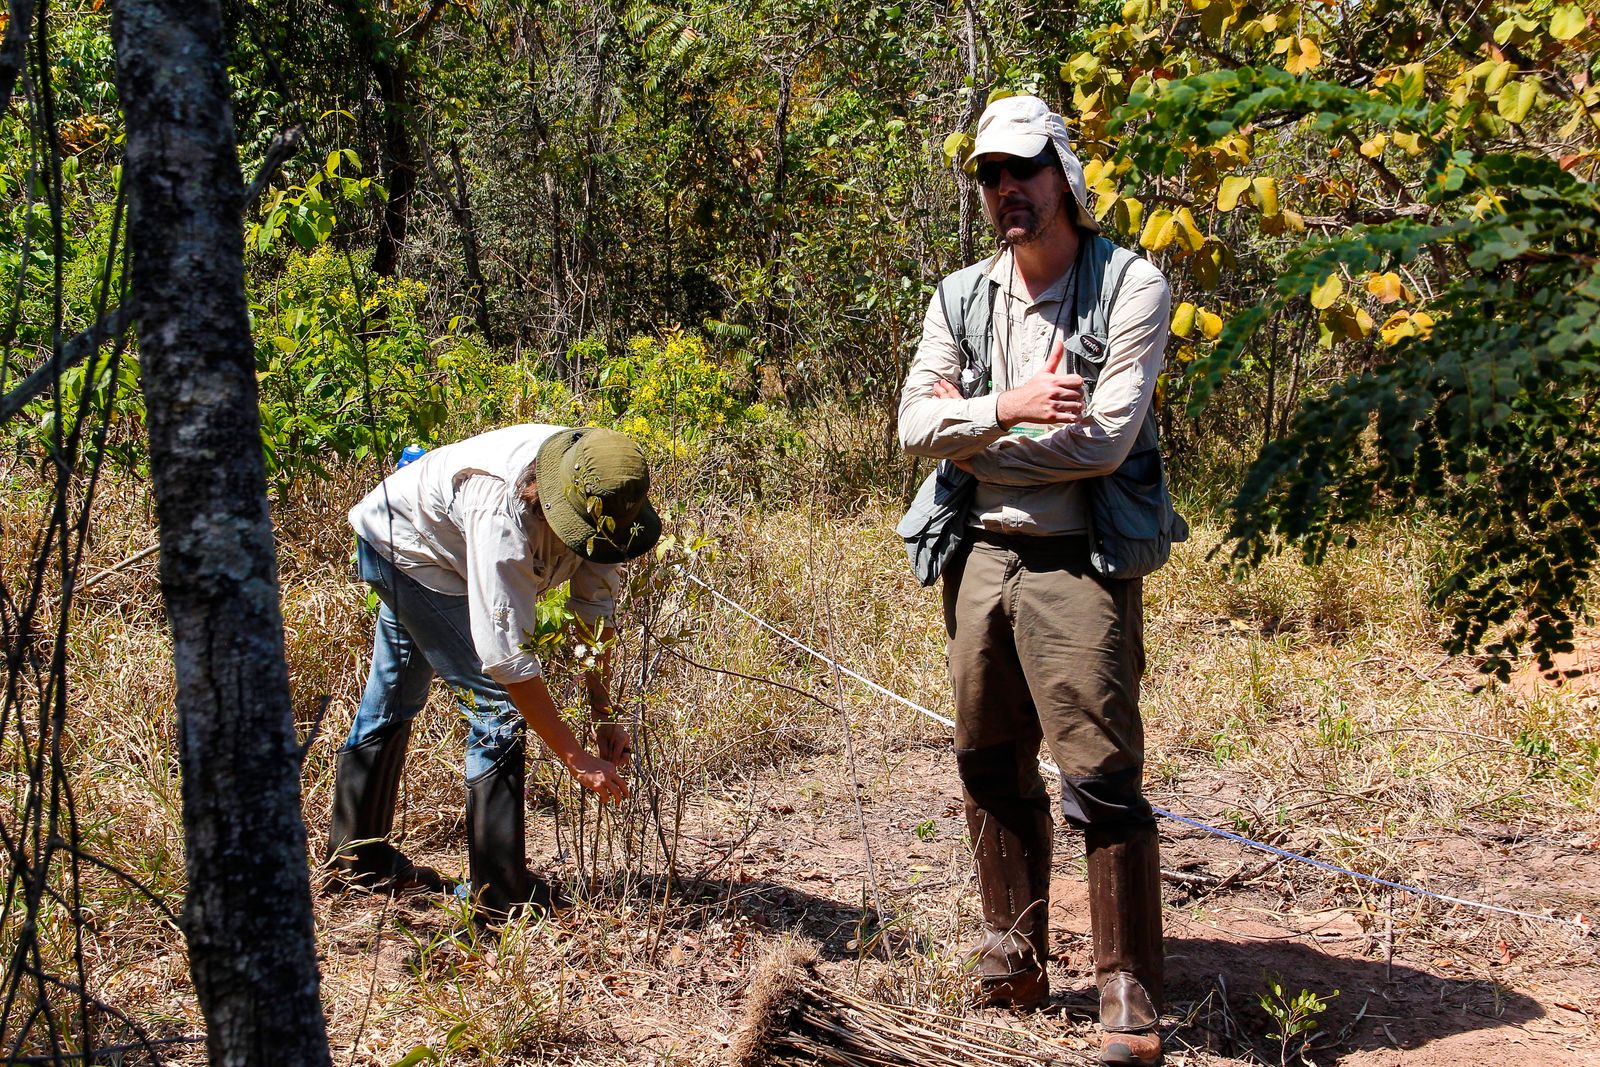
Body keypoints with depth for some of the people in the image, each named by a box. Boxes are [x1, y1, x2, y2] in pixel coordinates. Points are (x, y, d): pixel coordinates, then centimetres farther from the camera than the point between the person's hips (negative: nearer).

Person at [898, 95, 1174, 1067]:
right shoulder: (961, 297, 11)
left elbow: (1104, 440, -16)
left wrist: (969, 432, -6)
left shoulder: (1130, 287, -6)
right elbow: (915, 424, 1)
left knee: (1103, 783, -9)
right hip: (979, 559, 6)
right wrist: (1008, 408, -17)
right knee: (994, 772, 13)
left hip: (1077, 563, -6)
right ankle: (1013, 969, 27)